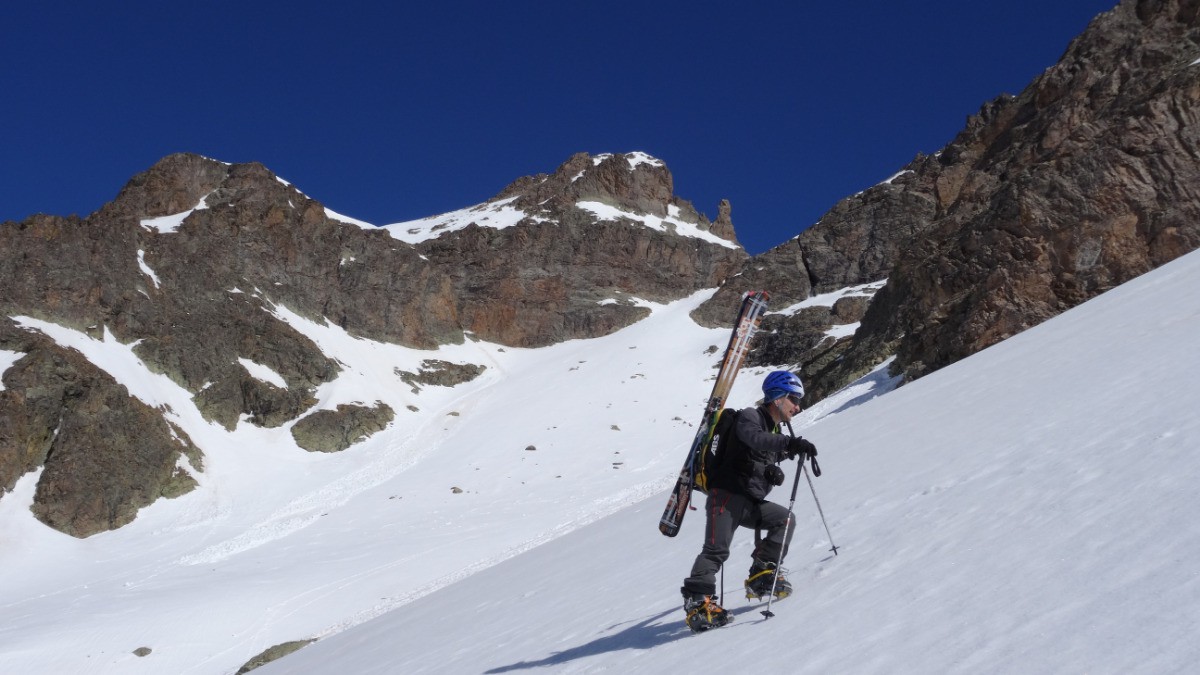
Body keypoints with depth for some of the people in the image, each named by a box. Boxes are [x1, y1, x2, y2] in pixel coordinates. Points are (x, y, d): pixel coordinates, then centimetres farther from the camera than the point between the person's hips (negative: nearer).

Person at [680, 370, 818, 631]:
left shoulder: (776, 432, 20)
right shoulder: (750, 417, -6)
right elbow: (754, 438, -29)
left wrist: (773, 473, 0)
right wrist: (791, 443, -41)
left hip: (751, 503, 8)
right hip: (726, 495, -8)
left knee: (785, 519, -5)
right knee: (716, 549, -19)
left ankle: (762, 576, -4)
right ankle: (697, 601, -22)